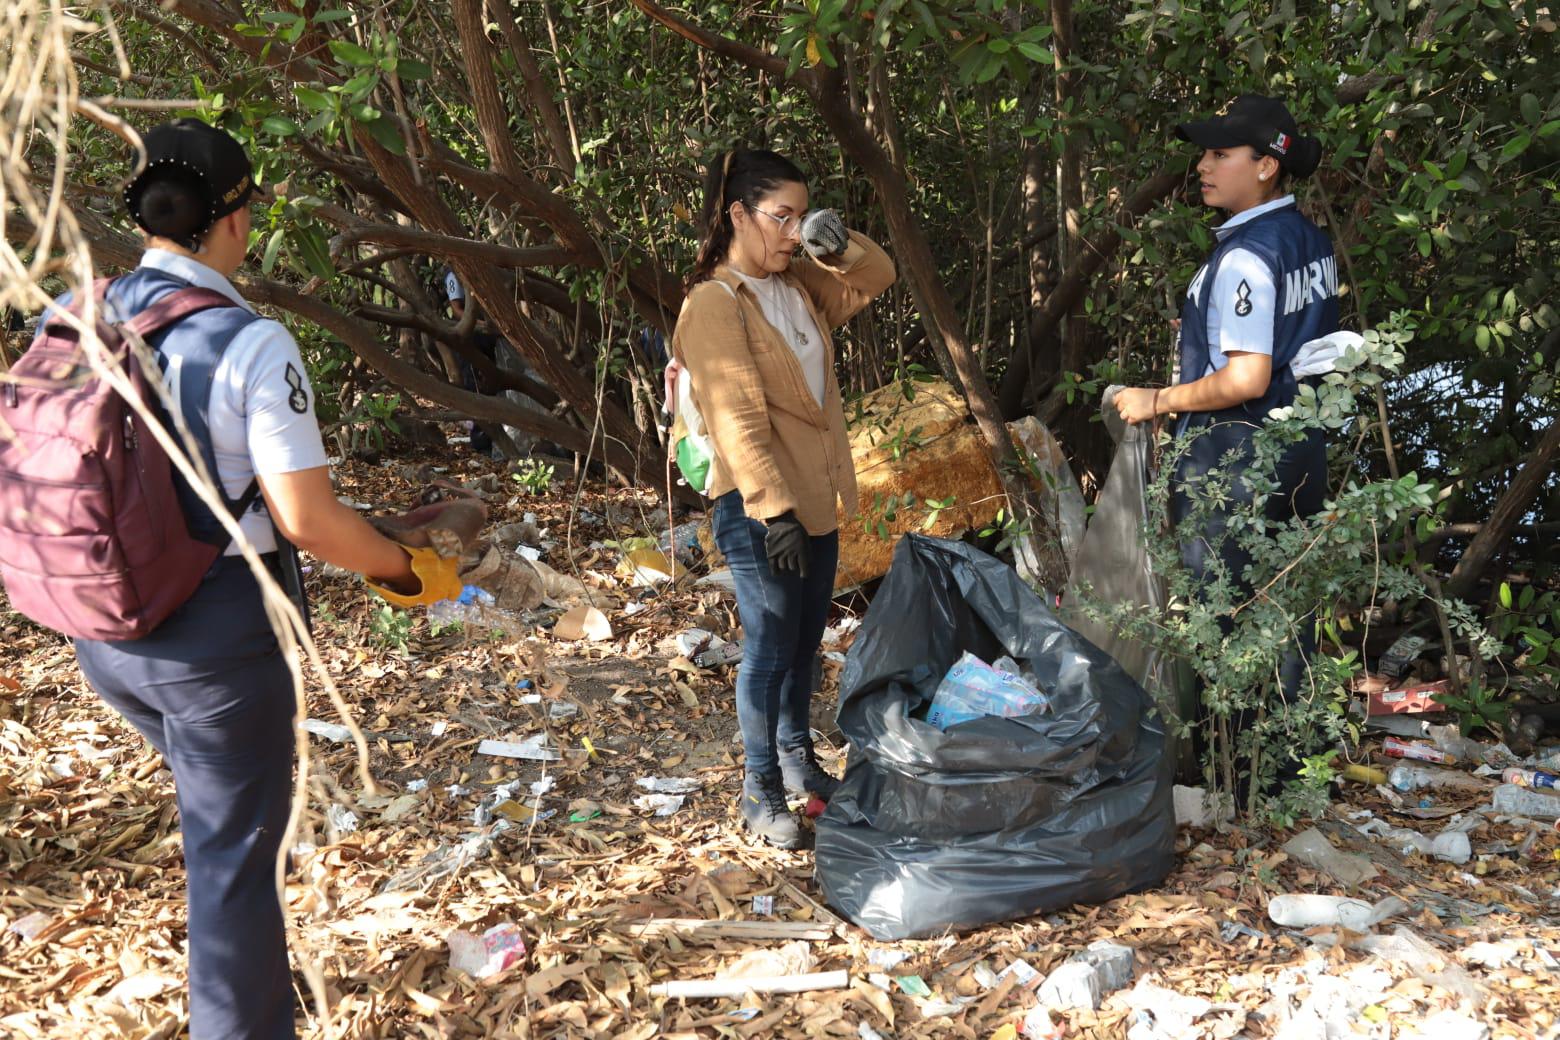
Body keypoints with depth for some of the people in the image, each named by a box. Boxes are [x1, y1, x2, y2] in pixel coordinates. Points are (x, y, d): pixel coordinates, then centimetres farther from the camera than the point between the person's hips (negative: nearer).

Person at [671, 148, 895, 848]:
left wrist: (840, 245, -5)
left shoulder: (798, 284, 7)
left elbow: (877, 278, 16)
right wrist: (775, 511, -25)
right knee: (770, 651, 2)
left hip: (817, 502, 8)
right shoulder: (713, 304, -16)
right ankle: (761, 790, 17)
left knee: (805, 643, 18)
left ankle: (796, 756, 36)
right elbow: (739, 422, -21)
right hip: (760, 511, -8)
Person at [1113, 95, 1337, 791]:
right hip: (1300, 448, 9)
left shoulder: (1245, 257, -19)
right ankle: (1293, 760, 27)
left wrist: (1157, 402, -15)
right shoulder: (1311, 241, 9)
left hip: (1232, 459, -9)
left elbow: (1246, 380, -25)